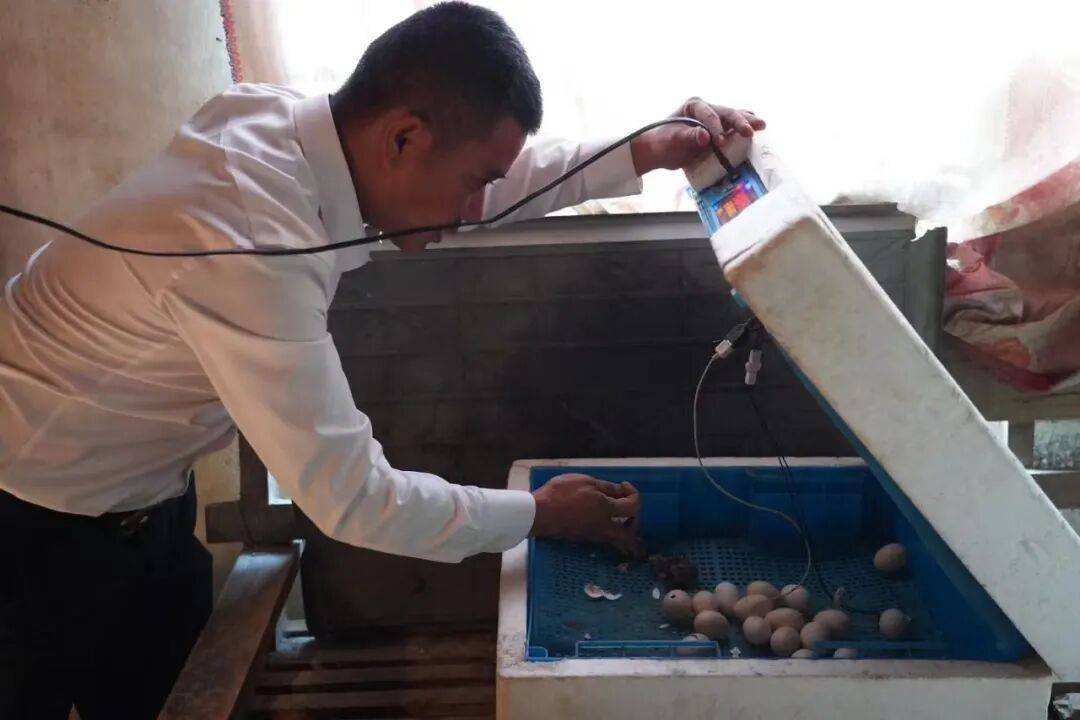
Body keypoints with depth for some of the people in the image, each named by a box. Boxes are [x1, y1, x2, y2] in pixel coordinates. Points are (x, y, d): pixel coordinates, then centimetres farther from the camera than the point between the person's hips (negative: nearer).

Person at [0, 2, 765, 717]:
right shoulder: (248, 246, -37)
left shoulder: (306, 123, -12)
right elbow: (352, 500, -30)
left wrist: (648, 152, -7)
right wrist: (541, 513, -17)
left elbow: (510, 176, 4)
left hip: (141, 493, 7)